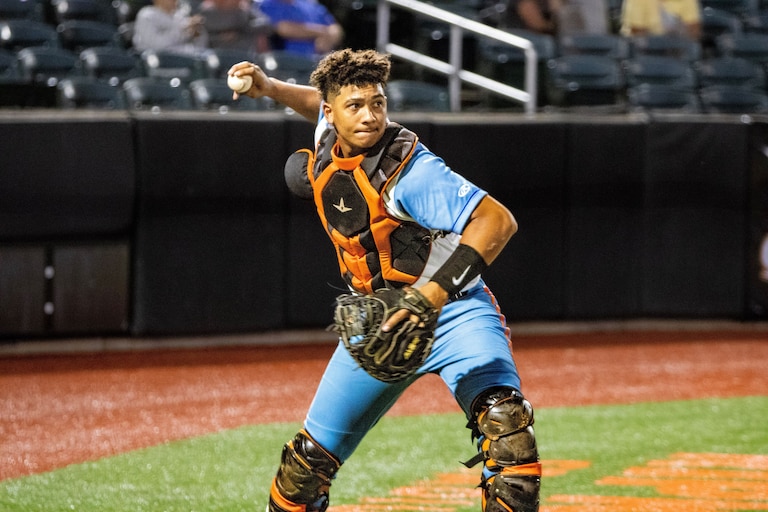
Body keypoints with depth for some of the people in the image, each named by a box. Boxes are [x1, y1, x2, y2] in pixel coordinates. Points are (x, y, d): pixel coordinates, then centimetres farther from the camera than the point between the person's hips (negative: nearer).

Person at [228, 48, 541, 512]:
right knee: (312, 456, 12)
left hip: (452, 312, -7)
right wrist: (269, 87, 4)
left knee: (504, 419, -33)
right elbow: (319, 101, 23)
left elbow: (498, 221, -35)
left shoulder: (408, 170, -26)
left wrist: (433, 294, -43)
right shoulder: (328, 142, -4)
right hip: (378, 321, 7)